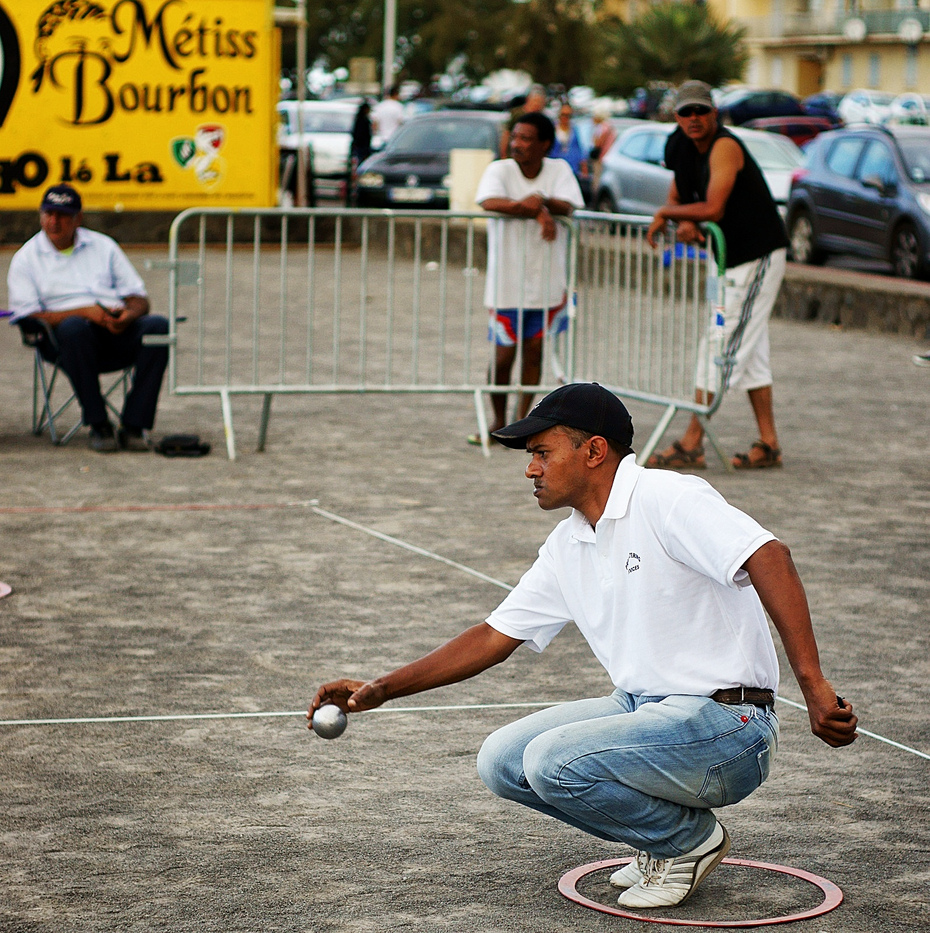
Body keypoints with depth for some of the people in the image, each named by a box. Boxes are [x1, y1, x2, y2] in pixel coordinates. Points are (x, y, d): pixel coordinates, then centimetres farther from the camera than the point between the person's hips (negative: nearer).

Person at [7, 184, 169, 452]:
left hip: (119, 331, 3)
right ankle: (99, 426, -29)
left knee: (158, 326, -28)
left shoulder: (104, 246, 19)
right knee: (74, 328, -39)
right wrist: (84, 312, -16)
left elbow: (140, 299, 15)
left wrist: (128, 314, -11)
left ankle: (133, 427, -30)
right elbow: (28, 318, -4)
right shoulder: (25, 258, 10)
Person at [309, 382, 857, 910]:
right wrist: (382, 689, 10)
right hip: (645, 710, 9)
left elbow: (768, 558, -29)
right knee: (503, 761, 1)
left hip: (724, 725, -9)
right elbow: (495, 637, 17)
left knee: (554, 762, -25)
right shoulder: (567, 547, 11)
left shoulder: (669, 500, -16)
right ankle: (663, 835, 11)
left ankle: (690, 839, 0)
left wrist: (813, 684, -36)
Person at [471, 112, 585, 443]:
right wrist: (537, 212, -28)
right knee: (503, 353, -1)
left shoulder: (559, 170, 3)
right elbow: (490, 202, -25)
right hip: (507, 281, -2)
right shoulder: (499, 170, -5)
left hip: (547, 280, 2)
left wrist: (542, 201, -31)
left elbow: (568, 207, -12)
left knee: (535, 350, 6)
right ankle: (498, 421, 16)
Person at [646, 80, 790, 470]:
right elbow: (677, 196, 14)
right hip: (734, 259, 10)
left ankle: (691, 444, -9)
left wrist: (666, 213, -14)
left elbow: (713, 207, -29)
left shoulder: (724, 146, -20)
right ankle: (768, 445, 16)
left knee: (721, 346, -10)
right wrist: (684, 222, -10)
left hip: (757, 258, -10)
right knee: (750, 352, 12)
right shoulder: (682, 148, 7)